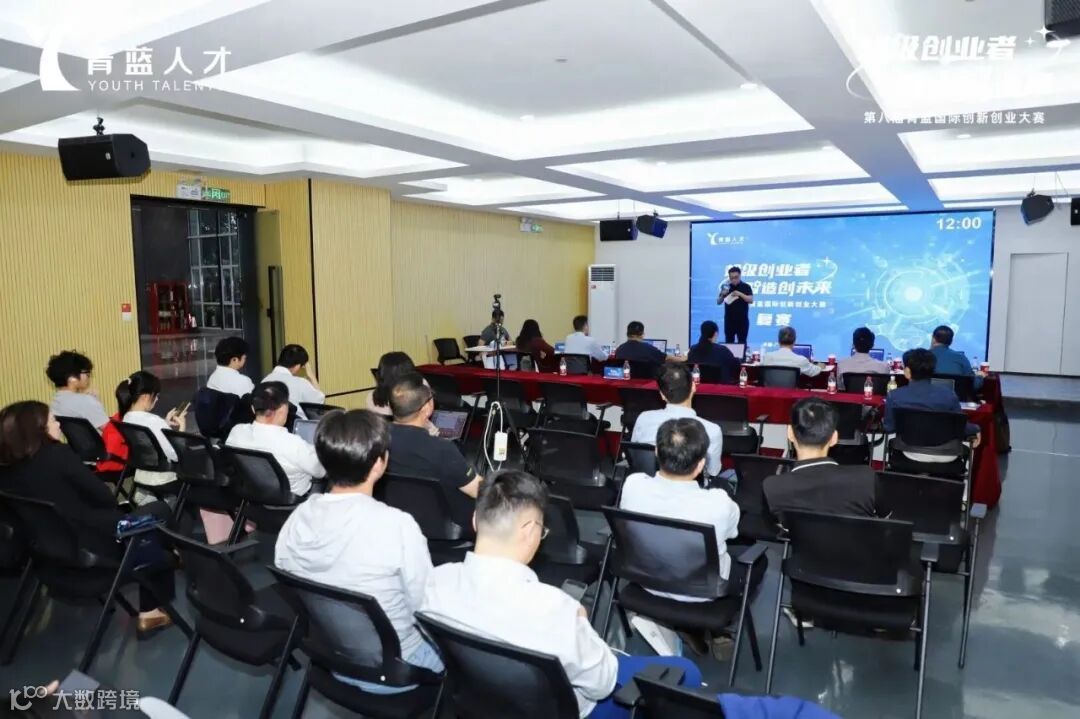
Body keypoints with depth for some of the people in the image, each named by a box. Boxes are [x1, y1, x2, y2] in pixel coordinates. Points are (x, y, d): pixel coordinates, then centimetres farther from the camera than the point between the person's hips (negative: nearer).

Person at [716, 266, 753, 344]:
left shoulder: (746, 287, 0)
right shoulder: (726, 287, 7)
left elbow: (751, 300, -10)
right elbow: (718, 302, 6)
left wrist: (740, 294, -22)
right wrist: (722, 295, -14)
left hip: (742, 320, -2)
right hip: (729, 320, 2)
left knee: (742, 343, 0)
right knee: (729, 342, 3)